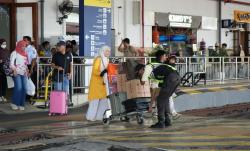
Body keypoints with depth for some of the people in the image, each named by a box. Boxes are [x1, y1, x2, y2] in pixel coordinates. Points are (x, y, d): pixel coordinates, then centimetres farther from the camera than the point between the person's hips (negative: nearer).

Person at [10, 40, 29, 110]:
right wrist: (15, 70, -19)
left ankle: (21, 104, 5)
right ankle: (14, 103, -1)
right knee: (18, 88, -15)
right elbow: (11, 64, -5)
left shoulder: (25, 53, 18)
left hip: (24, 73, 5)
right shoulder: (14, 53, 0)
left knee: (24, 88, -3)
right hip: (17, 73, -5)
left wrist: (27, 70, 8)